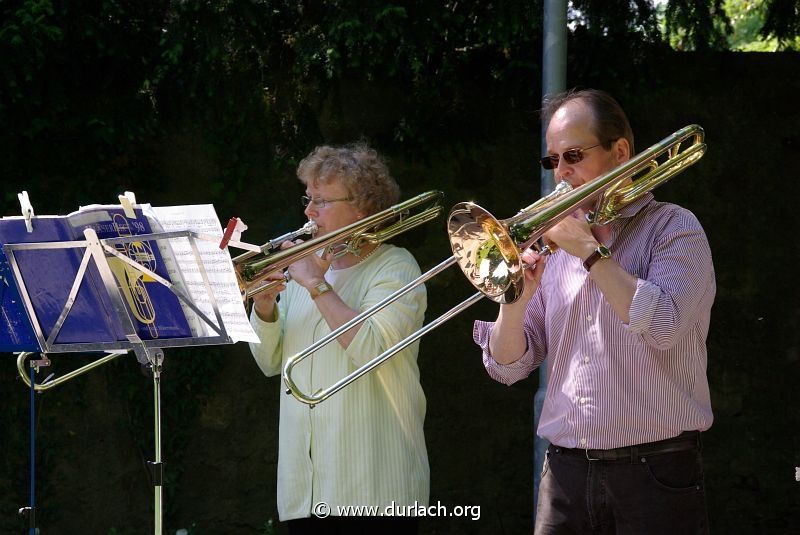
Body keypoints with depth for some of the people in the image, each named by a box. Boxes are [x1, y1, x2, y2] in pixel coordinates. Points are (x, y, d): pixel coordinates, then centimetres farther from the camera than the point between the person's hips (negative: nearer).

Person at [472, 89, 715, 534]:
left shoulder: (674, 228, 0)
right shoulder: (556, 240, 14)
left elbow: (663, 326, -19)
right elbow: (508, 366, 10)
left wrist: (590, 250, -12)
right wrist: (515, 300, -9)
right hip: (566, 474, 4)